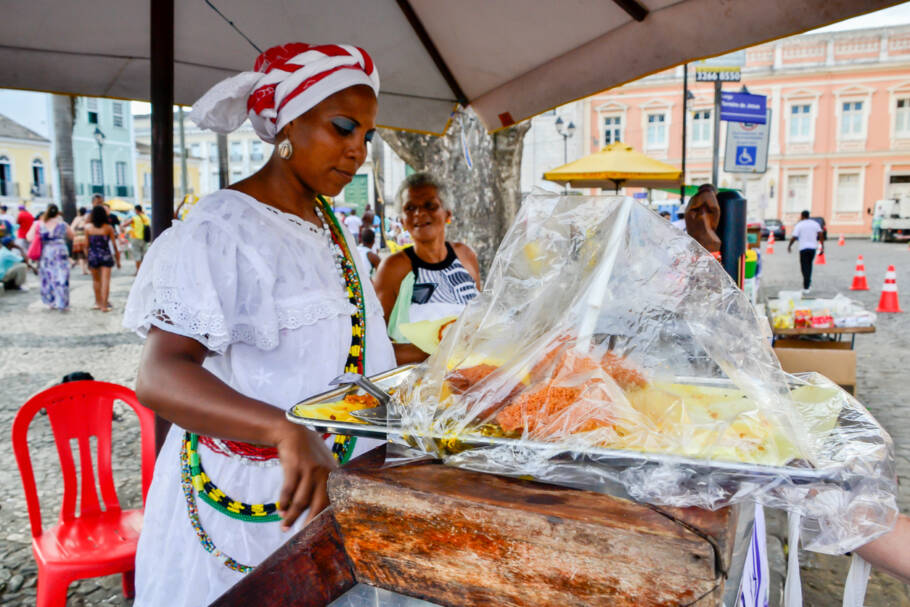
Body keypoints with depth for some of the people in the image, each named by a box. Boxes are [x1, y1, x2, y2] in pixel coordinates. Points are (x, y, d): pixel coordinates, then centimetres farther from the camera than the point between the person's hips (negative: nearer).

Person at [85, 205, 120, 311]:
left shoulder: (88, 227, -1)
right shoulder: (109, 228, -5)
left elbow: (86, 244, 2)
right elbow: (114, 244, -1)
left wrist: (87, 257, 13)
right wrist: (118, 259, 8)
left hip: (93, 255, 2)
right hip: (105, 256, -2)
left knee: (96, 280, 17)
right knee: (105, 280, -2)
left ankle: (98, 303, 24)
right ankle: (104, 305, -5)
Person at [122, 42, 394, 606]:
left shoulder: (331, 225, 9)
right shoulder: (222, 227, -18)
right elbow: (161, 376, -28)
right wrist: (288, 431, -43)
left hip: (328, 480, 8)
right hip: (246, 495, -7)